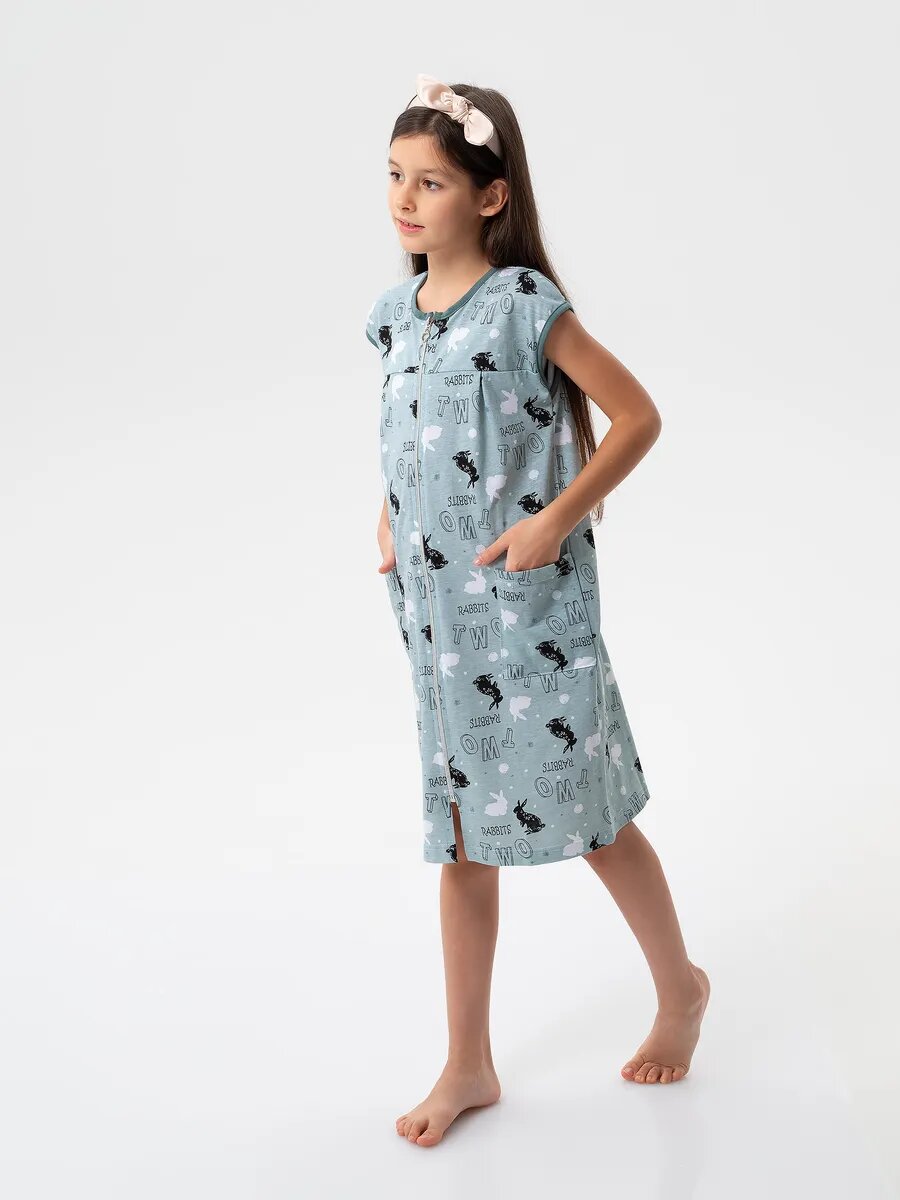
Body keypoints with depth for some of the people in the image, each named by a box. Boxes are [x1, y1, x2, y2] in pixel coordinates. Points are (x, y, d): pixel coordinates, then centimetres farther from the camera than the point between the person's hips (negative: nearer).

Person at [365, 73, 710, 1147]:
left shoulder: (525, 305, -13)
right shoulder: (398, 312, 6)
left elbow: (636, 416, -10)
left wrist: (557, 518, -16)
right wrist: (391, 515, 7)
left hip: (532, 606, -6)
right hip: (435, 607, 6)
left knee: (585, 813, 7)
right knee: (462, 835, 11)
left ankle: (681, 985, 35)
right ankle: (469, 1065, 24)